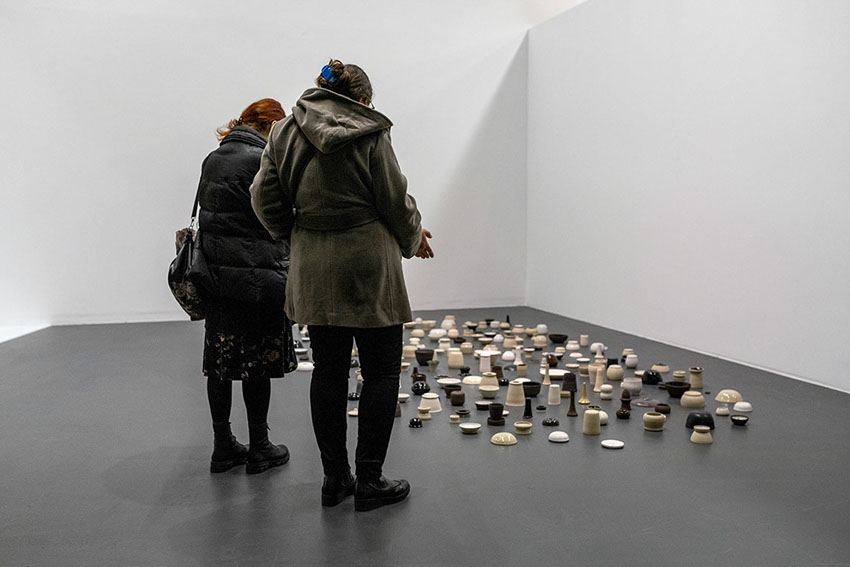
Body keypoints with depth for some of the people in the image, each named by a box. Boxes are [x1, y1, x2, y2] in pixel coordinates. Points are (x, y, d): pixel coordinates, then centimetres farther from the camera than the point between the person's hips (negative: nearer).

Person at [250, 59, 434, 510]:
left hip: (312, 269, 5)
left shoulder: (284, 133, 7)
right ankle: (369, 480, 9)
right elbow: (396, 202, -4)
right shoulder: (369, 134, -7)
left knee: (328, 371, 11)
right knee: (381, 372, 6)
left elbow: (264, 198, 6)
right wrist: (413, 239, 15)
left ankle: (334, 477, 19)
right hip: (366, 265, -5)